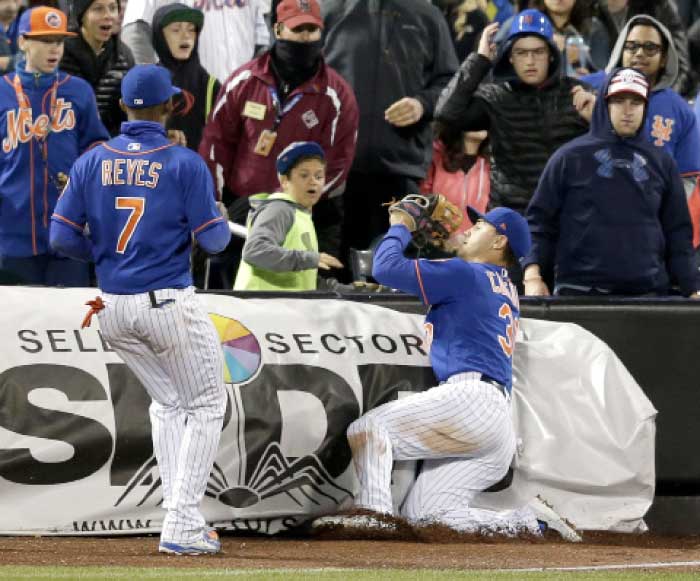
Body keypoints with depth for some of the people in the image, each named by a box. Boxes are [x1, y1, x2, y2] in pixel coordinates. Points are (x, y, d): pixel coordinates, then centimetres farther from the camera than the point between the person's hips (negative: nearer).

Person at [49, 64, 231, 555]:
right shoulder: (184, 163, -9)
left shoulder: (92, 162, 3)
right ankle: (183, 525, -2)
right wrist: (223, 221, 13)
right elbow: (214, 239, -10)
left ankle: (181, 519, 17)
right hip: (170, 305, -5)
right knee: (207, 406, 8)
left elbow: (62, 236, -1)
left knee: (168, 404, 22)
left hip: (113, 310, 5)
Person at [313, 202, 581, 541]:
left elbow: (386, 268, -3)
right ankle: (528, 523, -2)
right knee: (422, 514, 5)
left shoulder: (465, 273, 0)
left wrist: (400, 229, 14)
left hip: (470, 400, -9)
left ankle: (372, 513, -31)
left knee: (367, 428, -13)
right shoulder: (506, 291, 27)